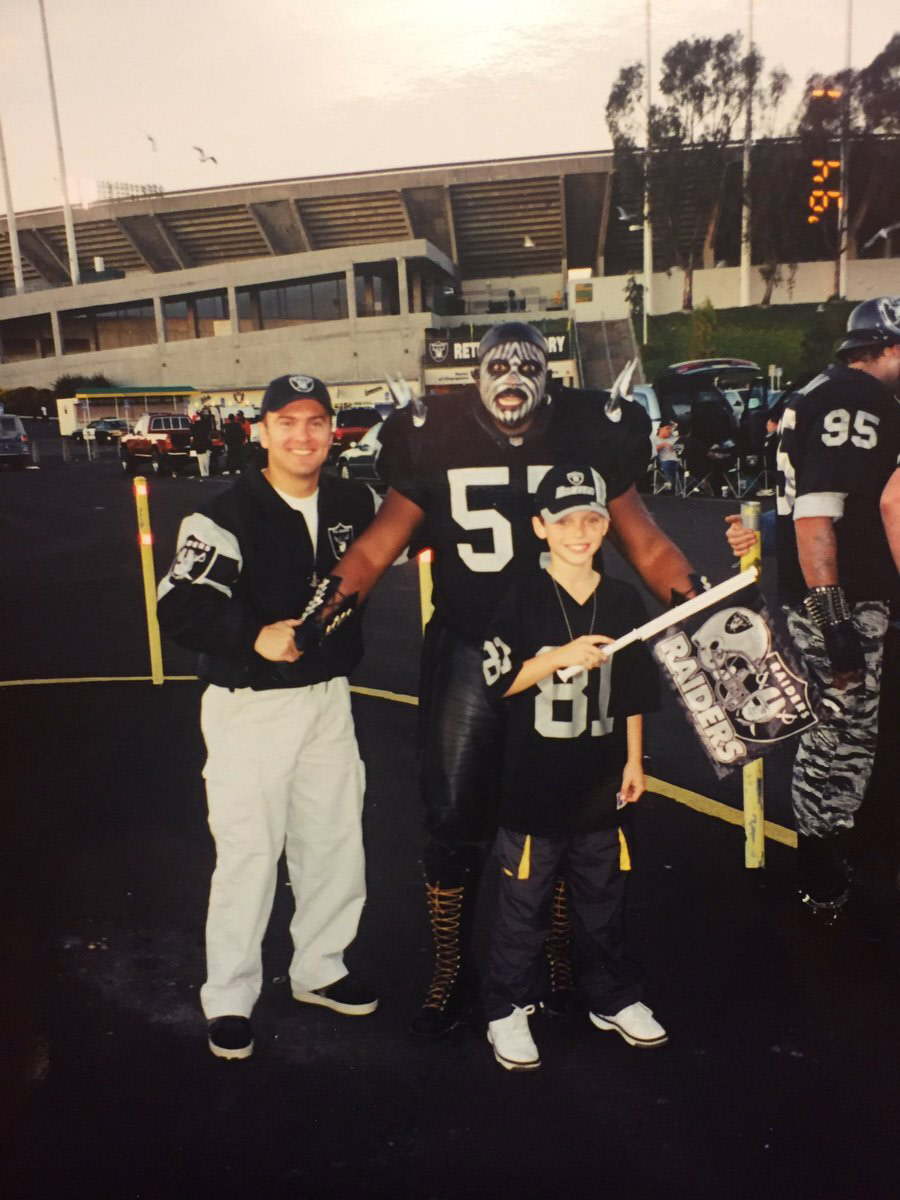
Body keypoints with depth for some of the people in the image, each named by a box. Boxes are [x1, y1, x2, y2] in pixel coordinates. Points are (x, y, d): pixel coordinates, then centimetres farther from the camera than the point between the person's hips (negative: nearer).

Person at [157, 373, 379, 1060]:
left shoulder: (355, 505, 4)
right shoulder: (227, 516, -12)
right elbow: (180, 608, -20)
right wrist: (254, 635, -34)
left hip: (329, 696, 6)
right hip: (250, 706, -5)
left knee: (336, 841, 15)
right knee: (249, 853, 2)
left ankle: (319, 969, 37)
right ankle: (229, 999, 23)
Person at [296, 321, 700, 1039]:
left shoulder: (589, 438, 1)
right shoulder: (438, 442, -1)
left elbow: (647, 546, 5)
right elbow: (376, 549, -1)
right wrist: (325, 612, -14)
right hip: (467, 655, 0)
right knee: (455, 820, 5)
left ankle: (563, 967, 35)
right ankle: (452, 975, 27)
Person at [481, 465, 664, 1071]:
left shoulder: (625, 601, 3)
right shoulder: (524, 599, -7)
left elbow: (633, 692, 9)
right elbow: (499, 680, -9)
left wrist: (634, 760, 8)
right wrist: (561, 656, -22)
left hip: (600, 781, 3)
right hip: (535, 783, -3)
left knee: (605, 897, 18)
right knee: (524, 901, 8)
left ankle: (614, 998, 37)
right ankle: (509, 1007, 25)